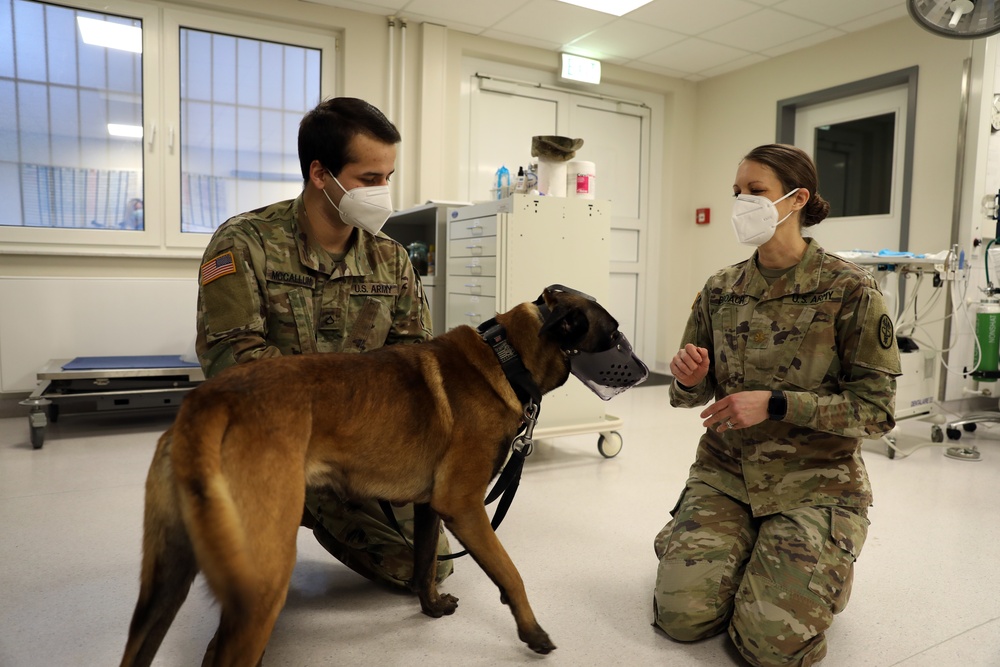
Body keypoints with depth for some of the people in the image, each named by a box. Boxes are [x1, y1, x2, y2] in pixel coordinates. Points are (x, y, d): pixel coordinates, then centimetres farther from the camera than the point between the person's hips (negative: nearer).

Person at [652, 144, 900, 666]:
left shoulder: (849, 289, -11)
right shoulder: (720, 290, 0)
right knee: (681, 615, -10)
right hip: (724, 470, 3)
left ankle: (825, 566, 20)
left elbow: (876, 409, -10)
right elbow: (691, 396, 8)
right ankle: (746, 550, 21)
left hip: (814, 480, -3)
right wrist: (689, 380, -17)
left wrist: (775, 404, -22)